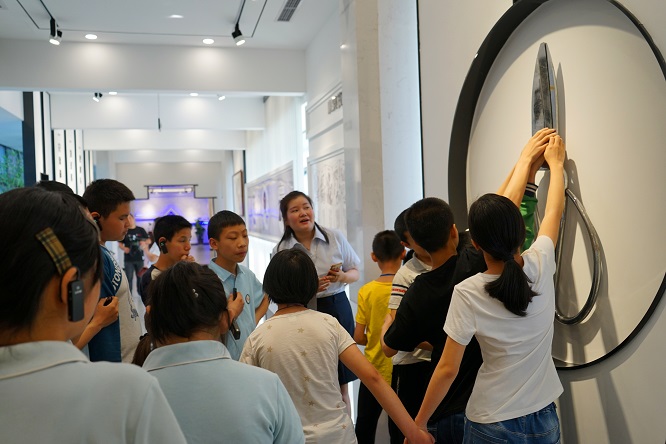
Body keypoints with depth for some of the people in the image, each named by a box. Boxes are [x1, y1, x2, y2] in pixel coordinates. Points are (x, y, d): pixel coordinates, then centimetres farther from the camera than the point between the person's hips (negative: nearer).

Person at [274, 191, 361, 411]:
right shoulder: (280, 250, -2)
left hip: (337, 309, 1)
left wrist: (342, 276, -13)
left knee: (341, 385, 9)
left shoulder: (335, 237, 1)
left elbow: (355, 273, 9)